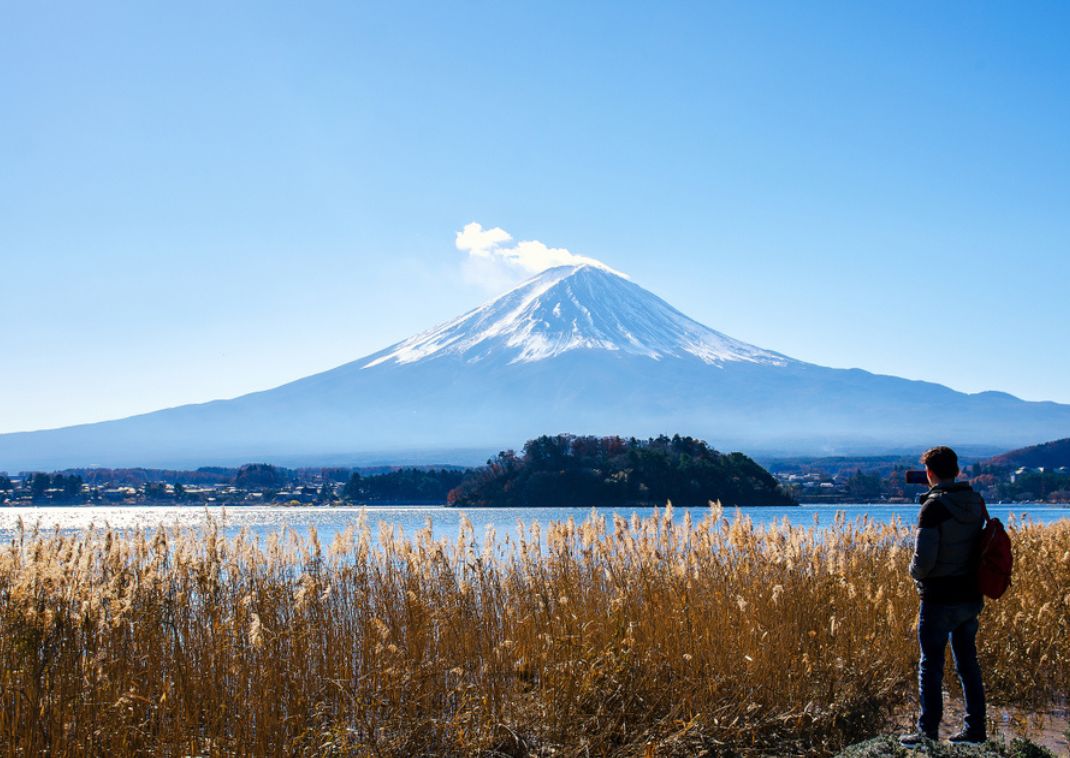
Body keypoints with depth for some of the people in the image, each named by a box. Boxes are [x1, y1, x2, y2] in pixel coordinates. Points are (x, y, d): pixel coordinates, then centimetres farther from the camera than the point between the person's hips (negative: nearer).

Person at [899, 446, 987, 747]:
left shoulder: (933, 507, -17)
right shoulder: (976, 503, 4)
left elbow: (924, 558, -21)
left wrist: (916, 573, 1)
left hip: (940, 600, -7)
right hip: (971, 595, 7)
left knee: (931, 666, 2)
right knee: (968, 663, 15)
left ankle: (928, 732, 6)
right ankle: (974, 728, 19)